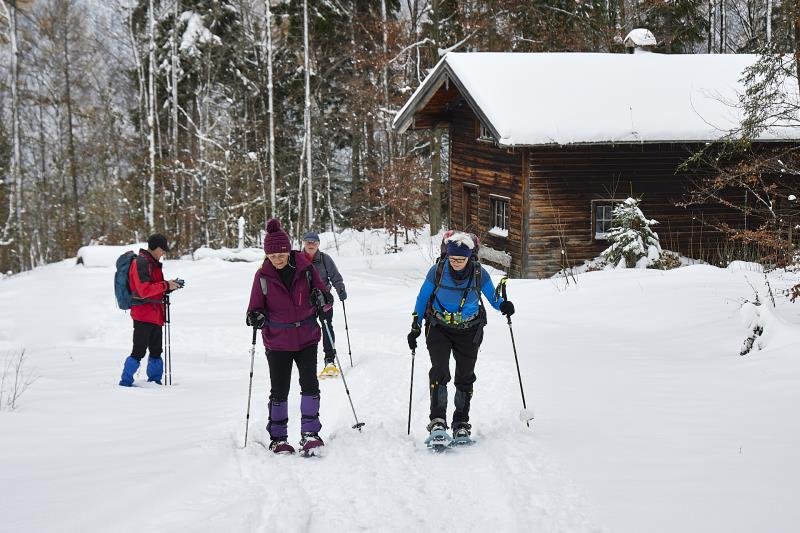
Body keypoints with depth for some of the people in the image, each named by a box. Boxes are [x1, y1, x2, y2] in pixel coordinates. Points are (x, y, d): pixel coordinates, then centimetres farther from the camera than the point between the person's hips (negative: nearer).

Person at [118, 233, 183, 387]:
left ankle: (155, 380, 23)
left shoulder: (153, 263, 18)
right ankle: (126, 381, -1)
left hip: (155, 315, 10)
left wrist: (170, 286, 5)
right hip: (143, 315, -10)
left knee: (156, 351, 14)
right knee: (139, 351, -8)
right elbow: (144, 290, -22)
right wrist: (166, 285, -19)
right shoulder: (141, 263, -13)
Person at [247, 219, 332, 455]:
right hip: (277, 342, 0)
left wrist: (322, 298, -23)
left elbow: (327, 298, 0)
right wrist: (256, 317, -22)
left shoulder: (305, 269, -6)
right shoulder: (263, 276, -6)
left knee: (309, 384, -11)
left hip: (306, 338, 0)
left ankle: (309, 433, -3)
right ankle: (278, 438, 16)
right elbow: (255, 307, 1)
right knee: (279, 390, 5)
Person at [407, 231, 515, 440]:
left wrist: (503, 305, -22)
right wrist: (415, 327, 2)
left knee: (465, 376, 4)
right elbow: (422, 298, 0)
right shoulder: (437, 271, -14)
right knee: (439, 371, -17)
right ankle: (437, 420, -15)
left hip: (468, 331, 1)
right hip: (439, 327, -1)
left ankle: (461, 423, 15)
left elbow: (492, 296, 1)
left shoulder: (479, 274, -14)